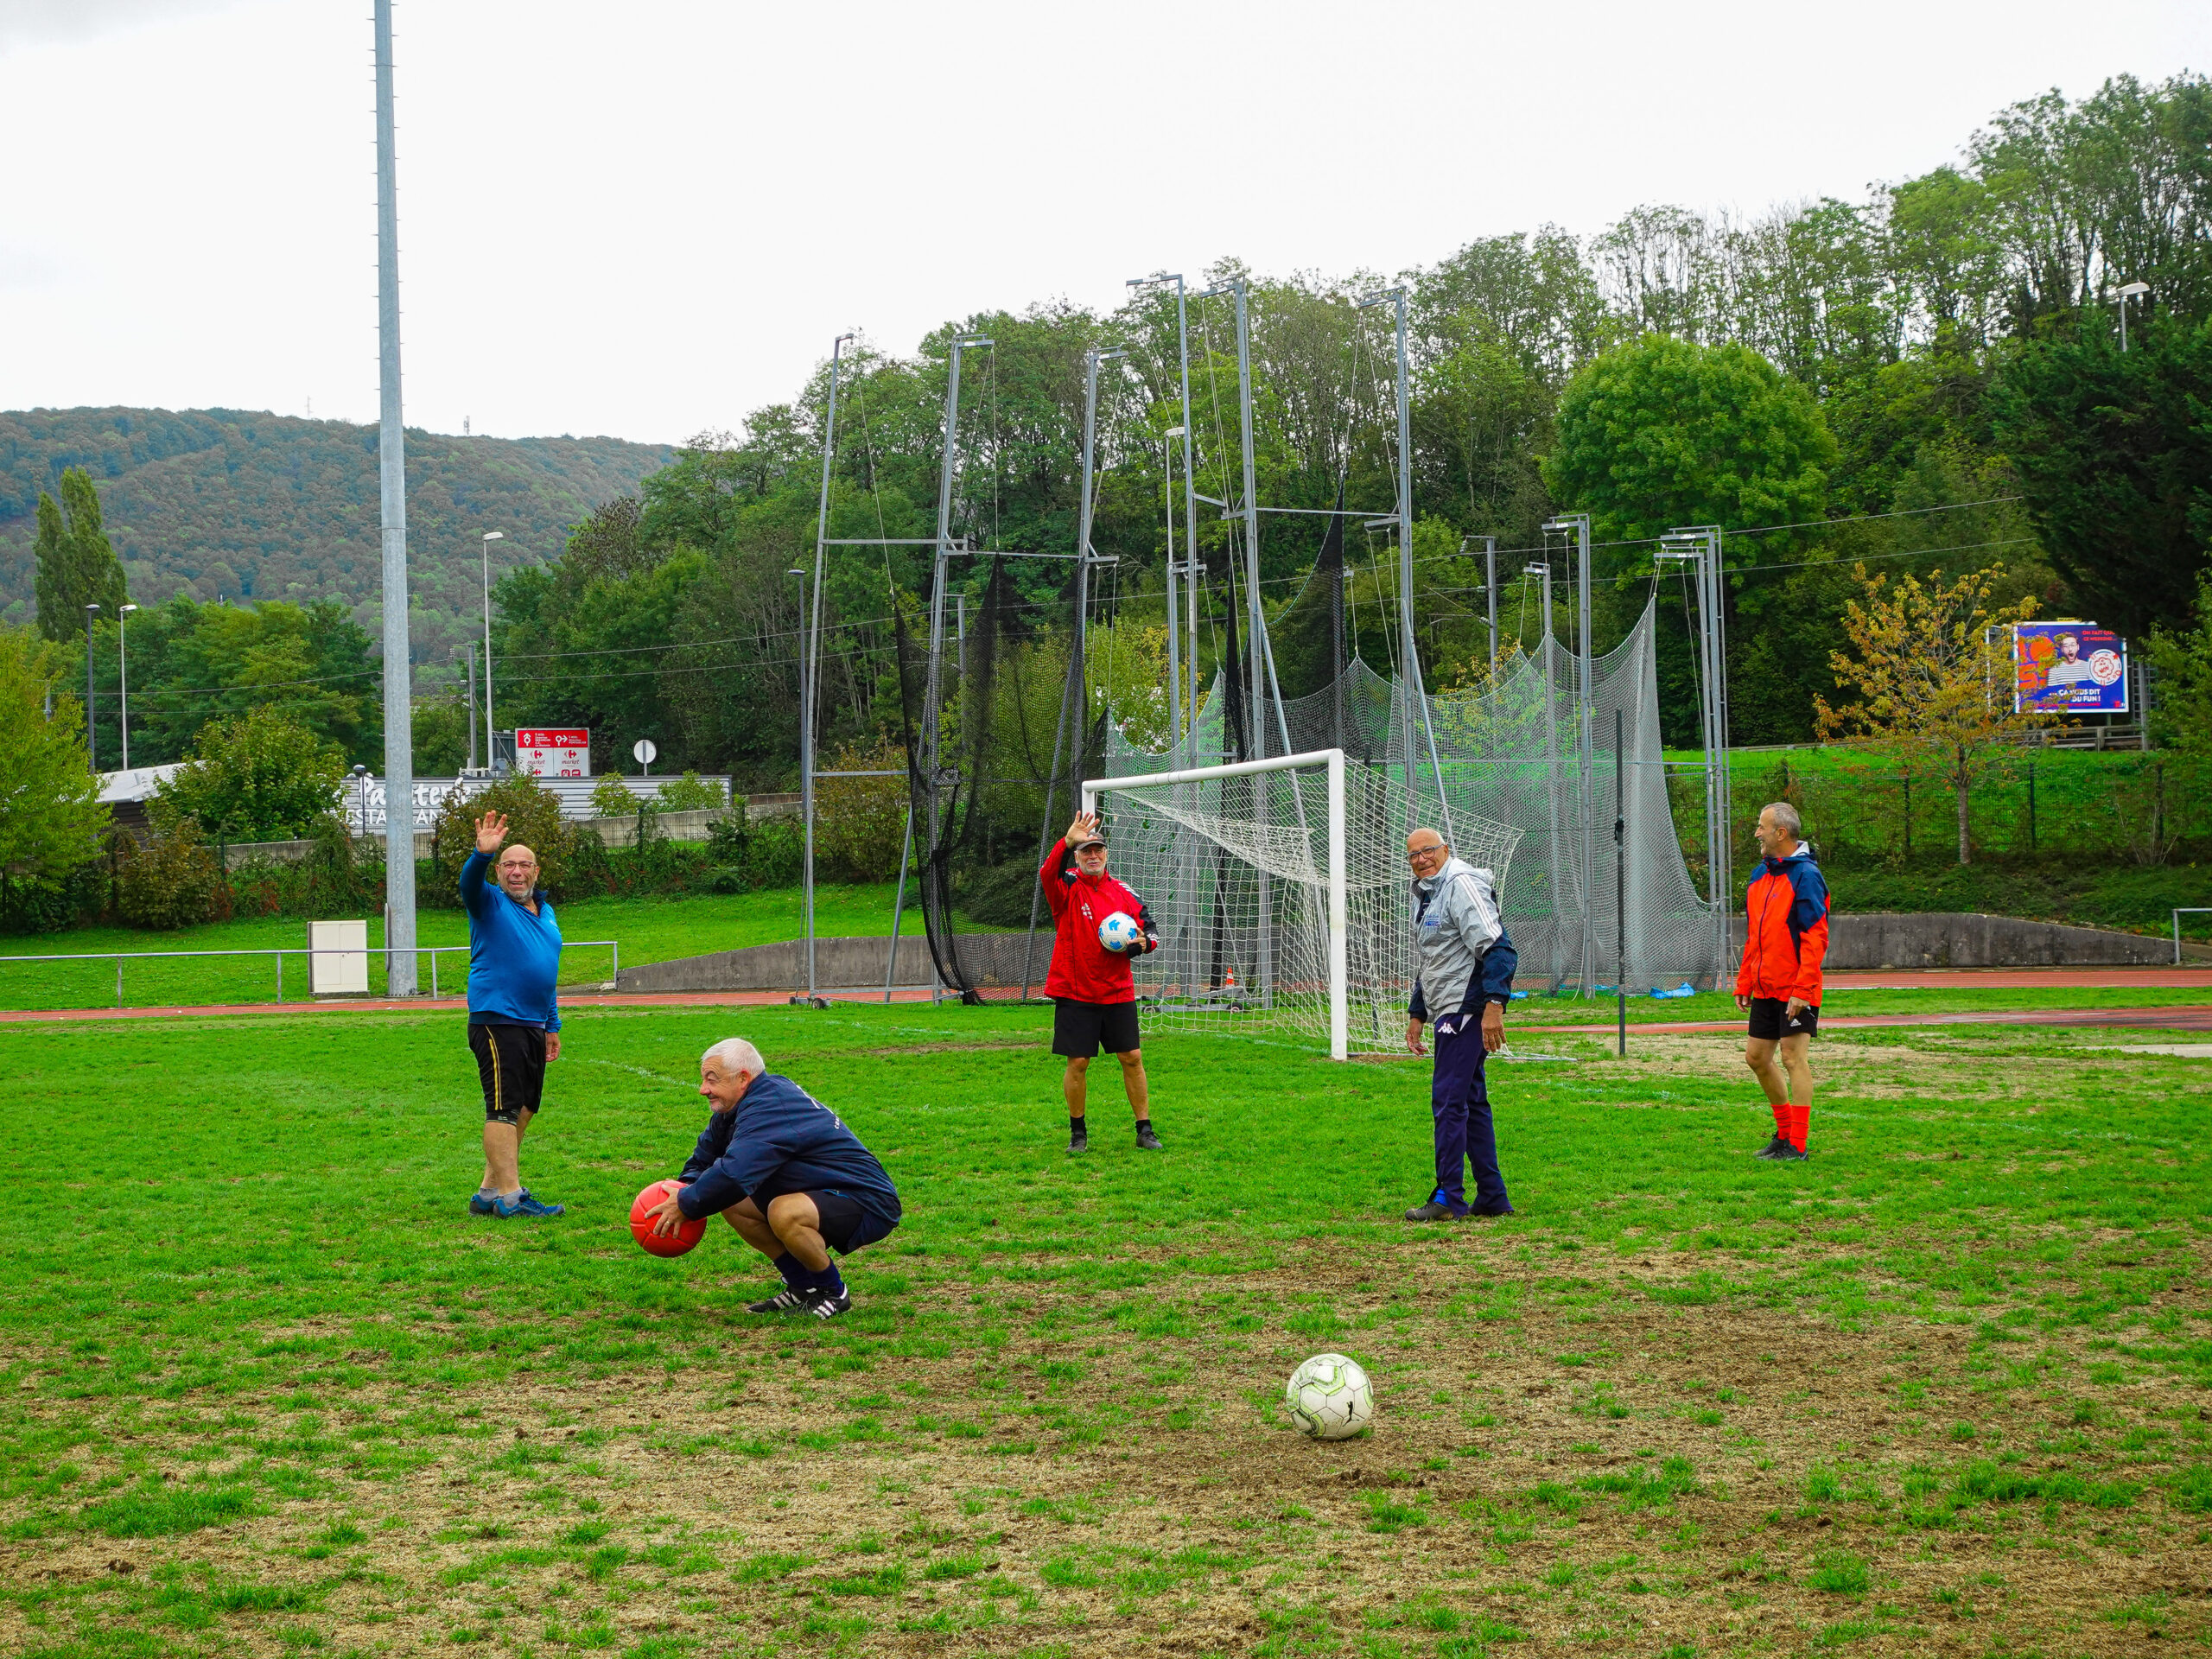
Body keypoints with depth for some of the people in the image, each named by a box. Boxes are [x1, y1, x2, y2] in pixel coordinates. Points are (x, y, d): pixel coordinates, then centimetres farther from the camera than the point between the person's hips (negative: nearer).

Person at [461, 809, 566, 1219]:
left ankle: (490, 1192, 17)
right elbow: (469, 883, -25)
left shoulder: (545, 912, 18)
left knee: (523, 1111, 10)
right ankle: (509, 1197, -11)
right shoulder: (490, 904, -2)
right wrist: (482, 854, -44)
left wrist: (552, 1025, 24)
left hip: (533, 1026, 8)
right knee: (504, 1110, -10)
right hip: (497, 1023, -8)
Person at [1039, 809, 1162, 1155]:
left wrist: (1140, 943, -11)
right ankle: (1078, 1132, 14)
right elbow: (1048, 874, -26)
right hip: (1074, 993, -3)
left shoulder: (1123, 893, 7)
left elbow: (1150, 930, 13)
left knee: (1132, 1058, 2)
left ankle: (1145, 1129, 12)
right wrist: (1067, 842, -43)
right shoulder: (1067, 887, -3)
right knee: (1077, 1062, -2)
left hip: (1118, 993, 3)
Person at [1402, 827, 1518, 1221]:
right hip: (1447, 1011, 10)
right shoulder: (1424, 896, 19)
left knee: (1448, 1099, -12)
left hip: (1467, 1007, -10)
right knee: (1470, 1100, 11)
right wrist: (1417, 1014, 27)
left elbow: (1498, 948, -21)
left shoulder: (1462, 884, -12)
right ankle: (1492, 1197, 15)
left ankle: (1448, 1199, -11)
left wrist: (1494, 1004, -28)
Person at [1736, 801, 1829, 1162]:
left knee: (1794, 1058, -6)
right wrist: (1744, 984, 16)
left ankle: (1797, 1145, -2)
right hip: (1765, 988, 9)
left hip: (1795, 990, -9)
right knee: (1756, 1057, 11)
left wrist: (1802, 989, -22)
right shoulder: (1760, 875, 13)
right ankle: (1785, 1131, 26)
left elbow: (1815, 938, -18)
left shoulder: (1805, 875, -13)